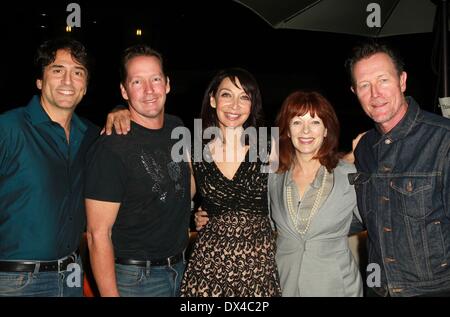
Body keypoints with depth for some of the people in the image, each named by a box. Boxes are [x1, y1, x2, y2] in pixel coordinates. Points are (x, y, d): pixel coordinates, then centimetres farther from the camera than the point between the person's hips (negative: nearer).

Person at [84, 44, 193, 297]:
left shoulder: (176, 127, 1)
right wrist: (110, 294, -22)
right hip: (136, 277, -6)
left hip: (181, 266, 6)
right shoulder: (111, 148, -20)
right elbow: (98, 234, -19)